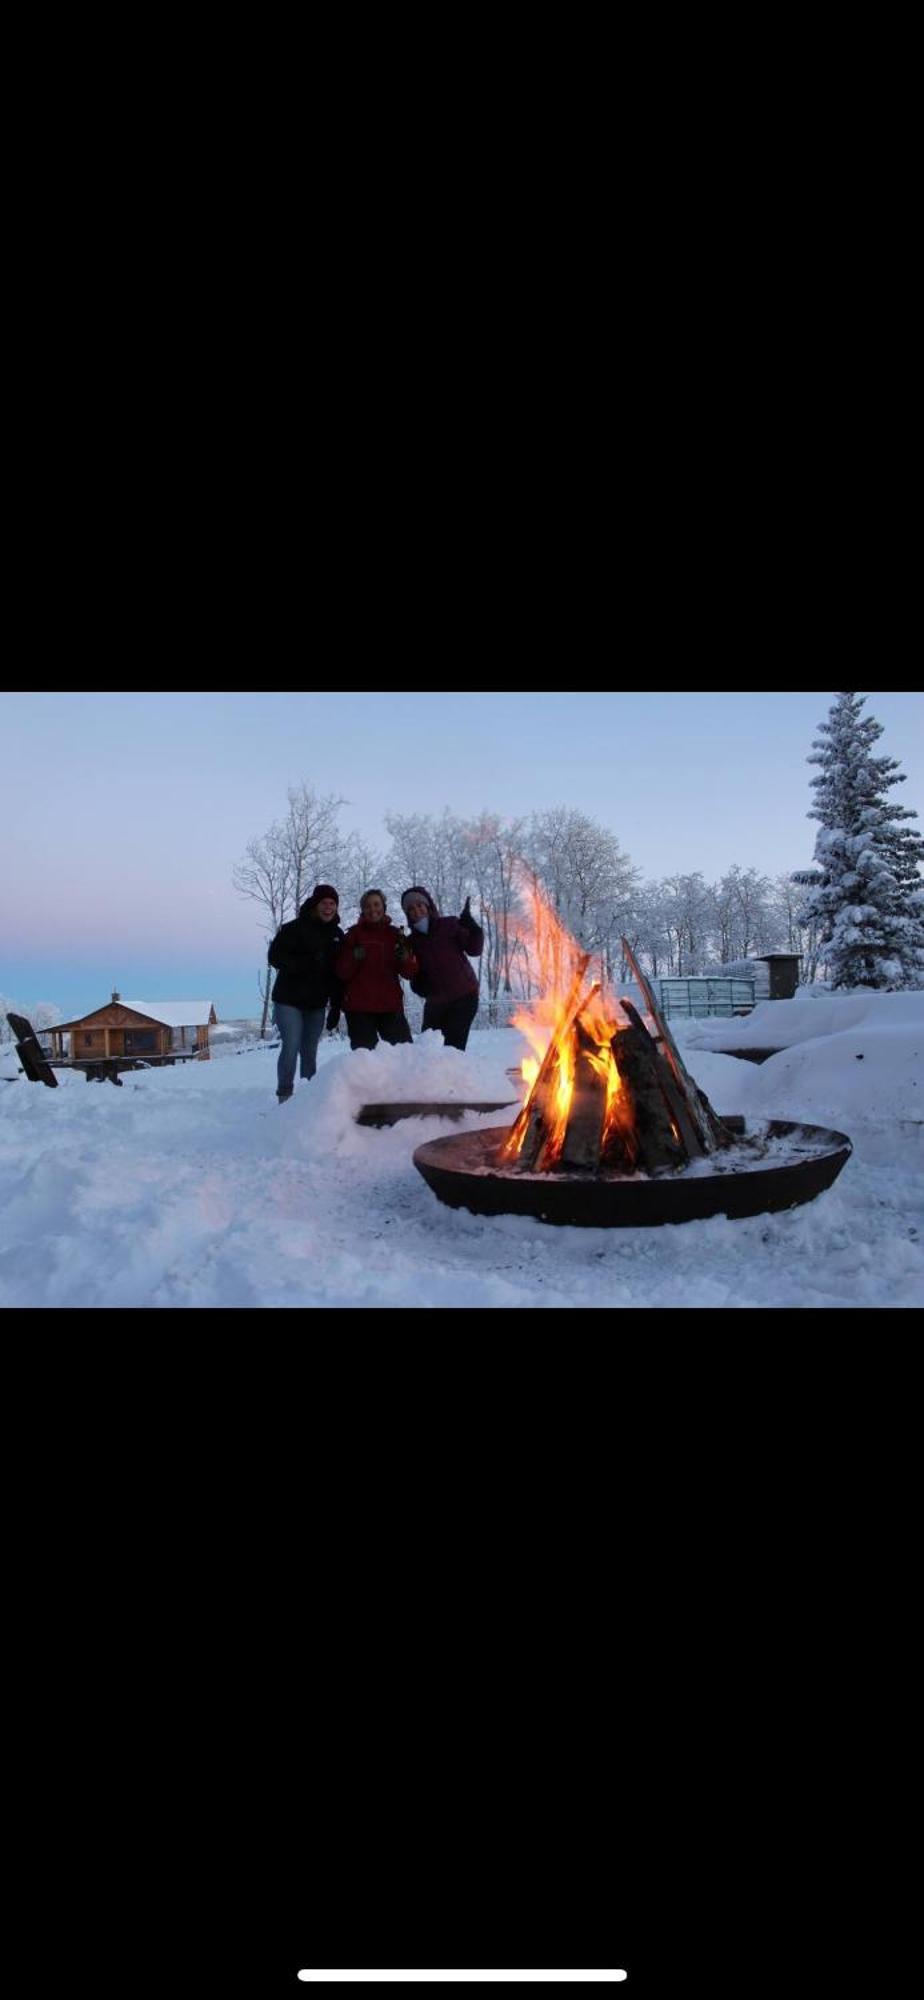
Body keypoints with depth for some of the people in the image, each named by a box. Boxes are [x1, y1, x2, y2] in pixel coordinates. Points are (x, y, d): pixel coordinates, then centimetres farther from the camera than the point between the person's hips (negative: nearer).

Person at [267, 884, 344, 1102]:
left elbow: (338, 974, 11)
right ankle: (285, 1096, -3)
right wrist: (305, 964, -24)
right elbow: (274, 956, -12)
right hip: (289, 1000, -5)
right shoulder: (294, 928, -7)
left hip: (316, 1004, 5)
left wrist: (336, 1007, 7)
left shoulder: (337, 935, 9)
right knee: (291, 1046, -11)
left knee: (310, 1052, 7)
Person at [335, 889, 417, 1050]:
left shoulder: (395, 935, 9)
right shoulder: (354, 934, 4)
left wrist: (405, 958, -15)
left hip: (391, 1006, 2)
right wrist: (354, 958, -18)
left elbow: (410, 973, 6)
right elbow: (342, 972, 0)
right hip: (359, 1007, -2)